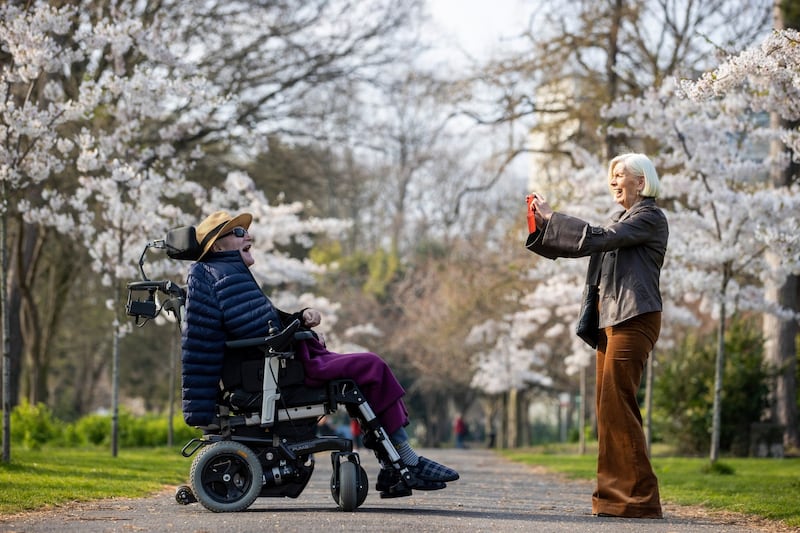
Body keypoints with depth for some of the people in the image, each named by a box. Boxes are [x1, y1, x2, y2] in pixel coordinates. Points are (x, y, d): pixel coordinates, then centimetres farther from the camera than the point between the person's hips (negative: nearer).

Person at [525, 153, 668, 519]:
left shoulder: (650, 218, -6)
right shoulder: (622, 220, 22)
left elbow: (600, 239, -18)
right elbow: (583, 246, 20)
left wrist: (551, 219, -13)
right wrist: (542, 225, 8)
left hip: (634, 320, -10)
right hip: (612, 320, 10)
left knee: (616, 405, -13)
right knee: (609, 408, 8)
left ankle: (638, 497, -11)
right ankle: (615, 494, 11)